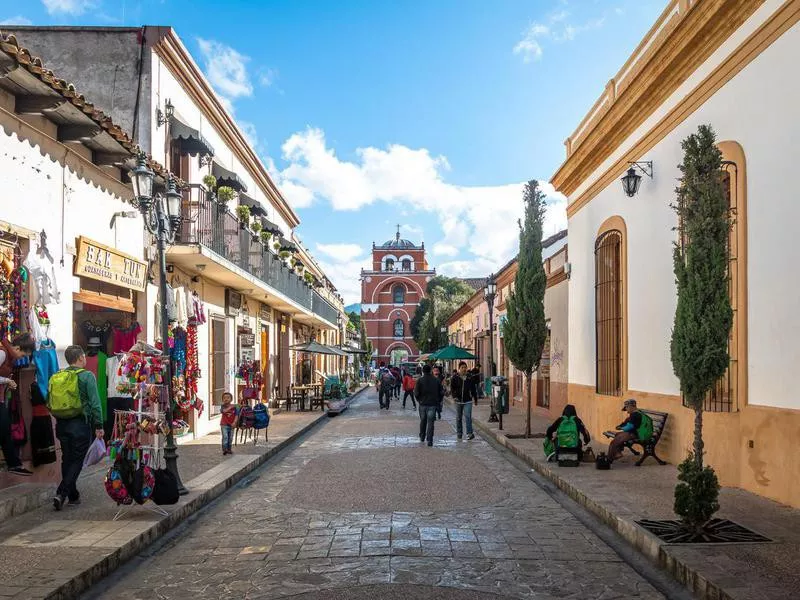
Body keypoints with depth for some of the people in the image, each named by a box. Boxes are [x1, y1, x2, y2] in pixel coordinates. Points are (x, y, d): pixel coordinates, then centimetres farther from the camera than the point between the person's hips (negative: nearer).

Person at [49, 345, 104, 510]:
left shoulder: (56, 377, 8)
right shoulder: (87, 376, -9)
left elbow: (49, 403, 10)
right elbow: (95, 402, -13)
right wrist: (99, 425, -9)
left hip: (61, 424, 6)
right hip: (80, 423, -6)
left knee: (67, 459, 15)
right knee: (77, 460, 1)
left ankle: (73, 495, 23)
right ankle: (61, 494, -12)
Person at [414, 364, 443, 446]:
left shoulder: (420, 380, -6)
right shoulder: (436, 380, 0)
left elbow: (416, 393, -9)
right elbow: (442, 392, 1)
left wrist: (419, 400, 9)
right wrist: (438, 401, 13)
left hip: (423, 404, 0)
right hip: (433, 404, 0)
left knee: (423, 421, 18)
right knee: (430, 422, 0)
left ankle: (422, 437, 32)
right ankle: (429, 440, -8)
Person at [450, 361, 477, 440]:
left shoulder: (469, 377, 5)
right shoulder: (455, 377, -1)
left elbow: (473, 389, 14)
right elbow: (452, 388, -5)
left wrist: (475, 397, 15)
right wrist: (454, 396, -18)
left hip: (468, 401, 0)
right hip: (458, 401, 1)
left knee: (468, 417, -11)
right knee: (458, 418, 11)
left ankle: (469, 433, -11)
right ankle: (459, 433, 22)